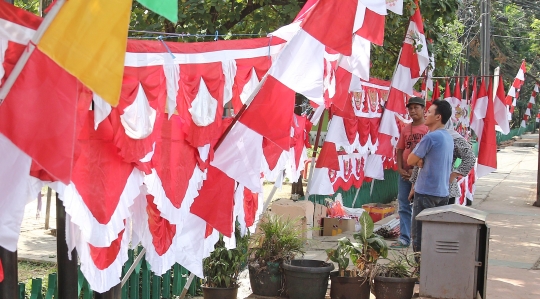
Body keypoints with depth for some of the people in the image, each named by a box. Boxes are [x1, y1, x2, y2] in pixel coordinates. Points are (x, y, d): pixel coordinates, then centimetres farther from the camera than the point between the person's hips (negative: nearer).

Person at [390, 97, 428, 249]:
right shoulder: (405, 129, 11)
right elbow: (400, 150, 13)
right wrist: (400, 168, -2)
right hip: (405, 173, 5)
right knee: (404, 207, 8)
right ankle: (404, 239, 14)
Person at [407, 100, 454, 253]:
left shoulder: (430, 137, -17)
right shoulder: (448, 137, 11)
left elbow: (411, 161, -11)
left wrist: (419, 161, 7)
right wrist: (421, 161, -1)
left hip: (426, 193, -9)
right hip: (443, 192, 9)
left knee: (420, 236, -2)